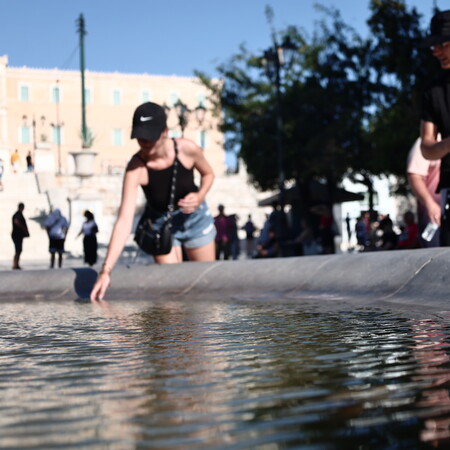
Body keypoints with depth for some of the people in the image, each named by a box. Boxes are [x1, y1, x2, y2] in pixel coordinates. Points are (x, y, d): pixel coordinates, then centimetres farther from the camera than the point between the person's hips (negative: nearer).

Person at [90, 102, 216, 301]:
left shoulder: (187, 149, -25)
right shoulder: (135, 168, -30)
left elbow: (208, 174, -1)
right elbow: (124, 221, -37)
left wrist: (200, 196, -24)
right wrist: (106, 270, -45)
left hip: (196, 217, 2)